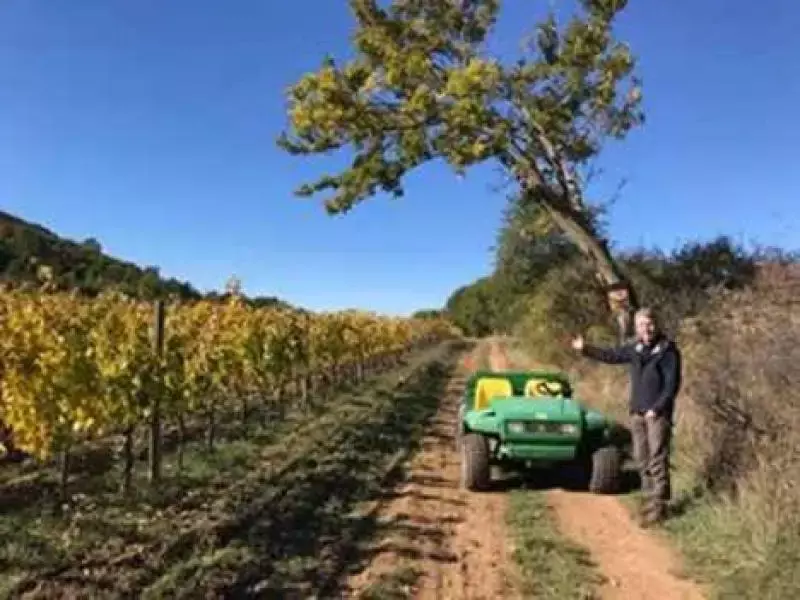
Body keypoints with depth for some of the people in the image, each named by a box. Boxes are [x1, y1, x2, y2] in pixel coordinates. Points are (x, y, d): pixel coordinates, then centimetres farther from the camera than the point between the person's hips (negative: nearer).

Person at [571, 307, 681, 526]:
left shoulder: (668, 350, -10)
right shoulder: (635, 348, 7)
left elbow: (672, 384, -12)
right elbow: (611, 355, 21)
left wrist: (657, 409, -16)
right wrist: (585, 349, 16)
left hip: (658, 413, -6)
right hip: (637, 412, 6)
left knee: (657, 459, -6)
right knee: (641, 459, 11)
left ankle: (658, 505, -2)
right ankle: (649, 498, 22)